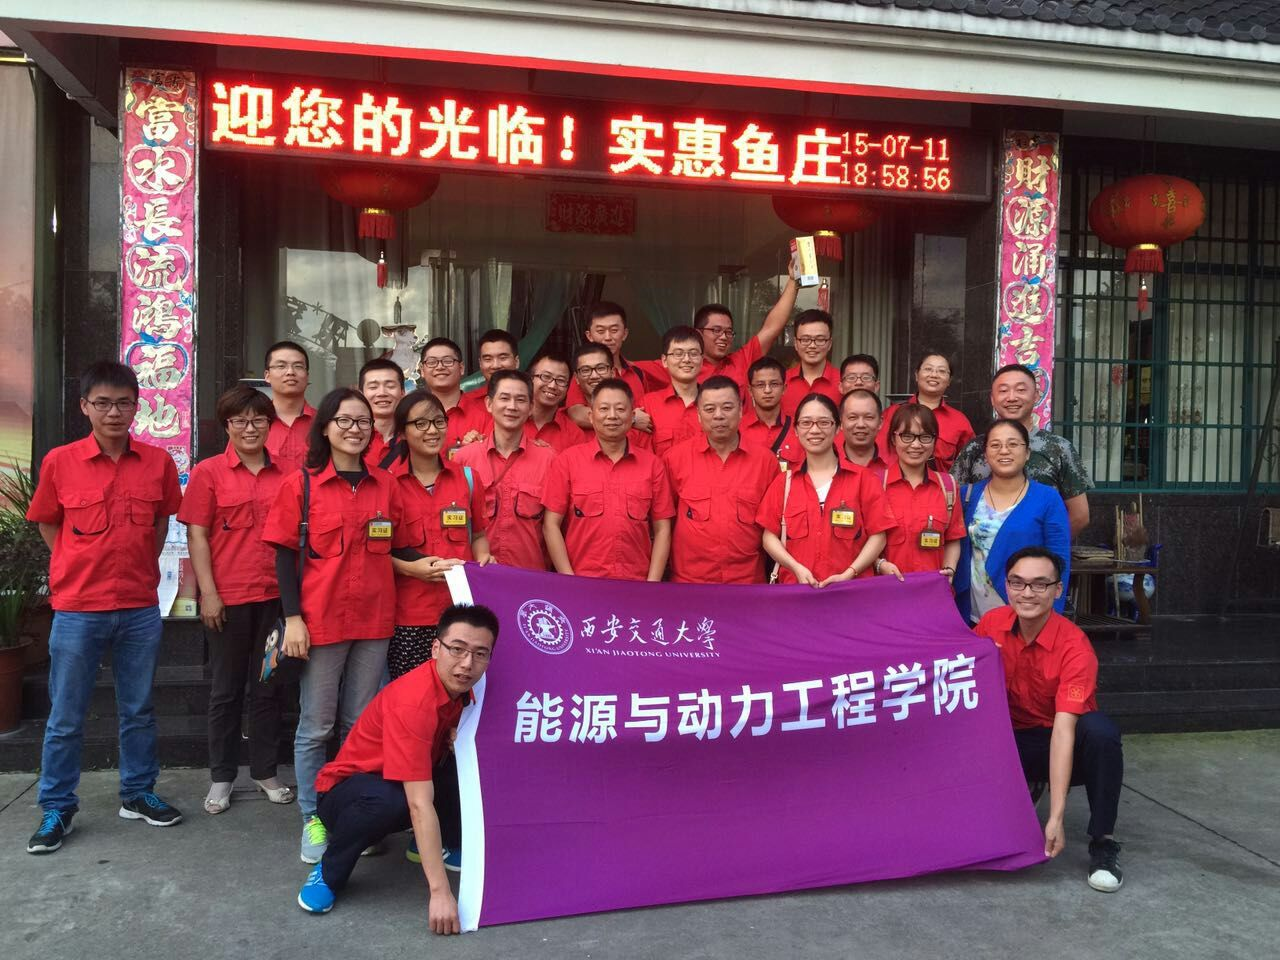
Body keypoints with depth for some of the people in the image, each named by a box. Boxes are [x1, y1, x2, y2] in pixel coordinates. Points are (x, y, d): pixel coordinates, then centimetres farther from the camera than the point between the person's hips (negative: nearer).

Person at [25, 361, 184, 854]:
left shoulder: (158, 462, -1)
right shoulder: (59, 462, -6)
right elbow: (48, 524, 6)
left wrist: (143, 567, 6)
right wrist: (83, 570, 1)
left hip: (140, 609, 2)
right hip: (77, 610, -2)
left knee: (138, 710, 14)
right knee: (65, 717, 8)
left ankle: (138, 793, 29)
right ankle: (56, 809, 22)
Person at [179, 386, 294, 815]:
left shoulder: (284, 475, 7)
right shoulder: (208, 472, 0)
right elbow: (197, 536, -3)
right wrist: (208, 593, -10)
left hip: (275, 595, 2)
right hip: (227, 598, -2)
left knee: (269, 687, 10)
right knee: (226, 690, 9)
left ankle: (266, 771, 23)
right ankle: (221, 777, 21)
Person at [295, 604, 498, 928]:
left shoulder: (460, 686, -10)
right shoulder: (413, 701, -33)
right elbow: (420, 804, -37)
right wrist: (440, 892, -40)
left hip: (406, 783, 7)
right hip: (346, 790, -7)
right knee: (388, 799, -41)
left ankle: (446, 845, 9)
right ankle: (328, 873, -12)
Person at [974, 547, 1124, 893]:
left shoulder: (1074, 646, -24)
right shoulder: (992, 624, -9)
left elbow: (1064, 728, -32)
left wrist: (1056, 817, -36)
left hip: (1064, 746, -3)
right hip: (1012, 744, 3)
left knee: (1100, 730, -35)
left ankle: (1102, 842, -18)